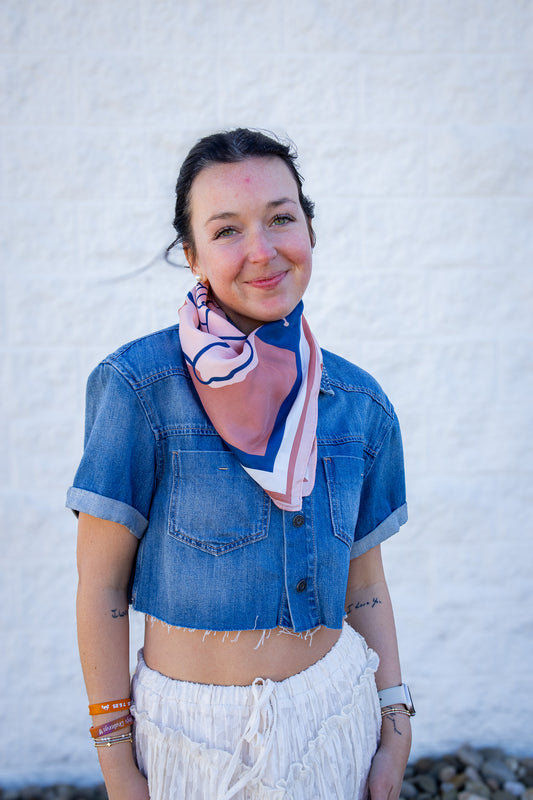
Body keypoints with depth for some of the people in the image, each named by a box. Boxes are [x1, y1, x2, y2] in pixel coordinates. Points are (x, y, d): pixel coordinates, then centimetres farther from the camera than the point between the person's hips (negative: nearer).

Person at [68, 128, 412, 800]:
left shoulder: (359, 403, -4)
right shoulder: (139, 385, -17)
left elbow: (364, 583, 5)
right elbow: (100, 588, -12)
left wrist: (394, 731, 4)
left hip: (335, 715, 3)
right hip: (190, 731, -3)